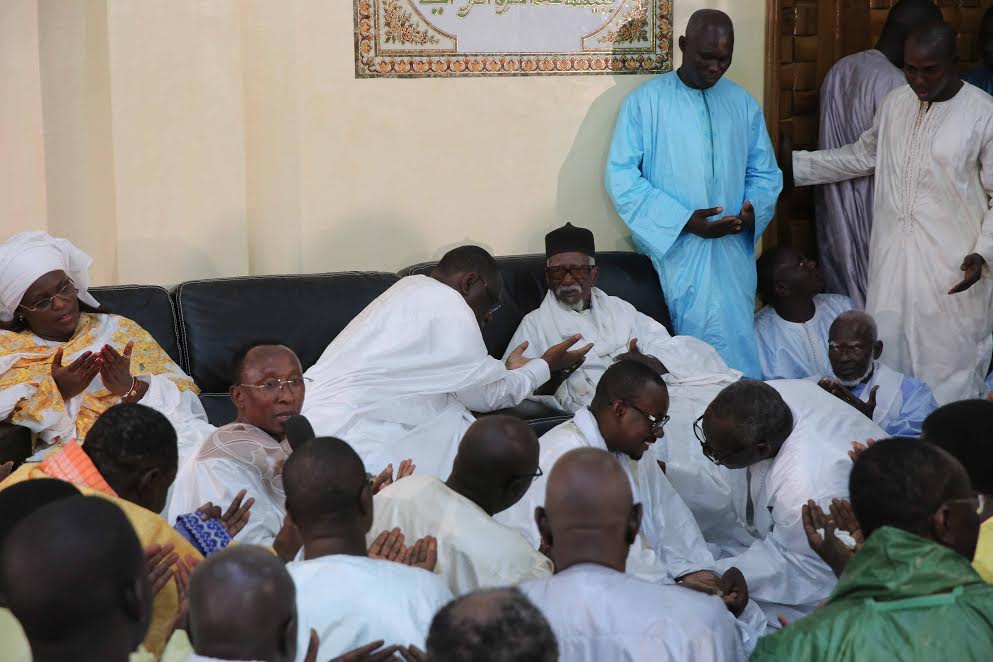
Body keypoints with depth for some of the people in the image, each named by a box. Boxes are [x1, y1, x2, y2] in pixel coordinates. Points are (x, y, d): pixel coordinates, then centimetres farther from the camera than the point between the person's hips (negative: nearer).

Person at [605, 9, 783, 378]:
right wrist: (683, 221, -16)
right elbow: (621, 177, -7)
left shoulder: (743, 104, 12)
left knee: (735, 343, 1)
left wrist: (752, 209, -9)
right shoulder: (645, 102, -1)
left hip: (734, 250, 4)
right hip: (677, 250, -4)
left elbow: (765, 174, 15)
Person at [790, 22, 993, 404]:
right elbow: (863, 156, 22)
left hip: (952, 263, -5)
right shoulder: (895, 103, 6)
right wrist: (794, 164, 18)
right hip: (893, 256, 5)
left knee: (949, 367, 0)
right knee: (888, 361, 11)